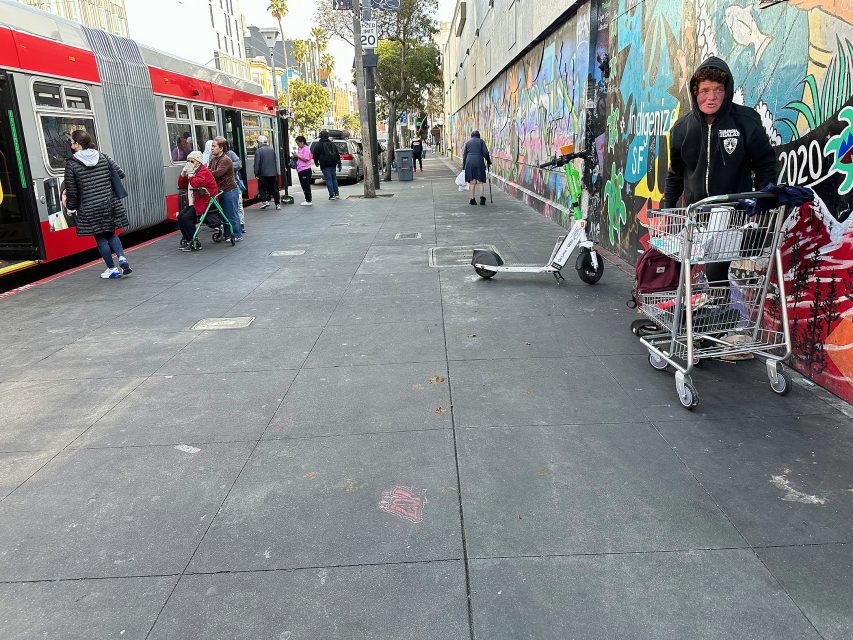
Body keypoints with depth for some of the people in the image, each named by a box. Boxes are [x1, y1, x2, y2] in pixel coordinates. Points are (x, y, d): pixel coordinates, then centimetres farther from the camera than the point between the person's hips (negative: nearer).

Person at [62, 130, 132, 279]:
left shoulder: (71, 164, -7)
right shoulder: (103, 158, 2)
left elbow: (71, 191, -5)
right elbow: (120, 174, 2)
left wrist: (70, 206, 13)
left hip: (90, 209, -4)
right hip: (110, 204, 4)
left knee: (100, 238, 9)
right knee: (110, 233, 19)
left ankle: (112, 269, 13)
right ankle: (122, 257, -4)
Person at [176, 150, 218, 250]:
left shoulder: (204, 172, -11)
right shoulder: (192, 171, 18)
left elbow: (196, 184, -28)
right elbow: (181, 185, 18)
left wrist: (190, 174, -16)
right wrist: (183, 173, 6)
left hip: (205, 202, -9)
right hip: (195, 202, 9)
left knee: (186, 218, -19)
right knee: (180, 217, -2)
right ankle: (188, 241, 4)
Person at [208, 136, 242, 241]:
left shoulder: (225, 160, -16)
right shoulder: (213, 159, 12)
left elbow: (217, 173, -26)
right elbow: (209, 170, 8)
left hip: (230, 190, -9)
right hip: (222, 191, 9)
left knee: (232, 214, -2)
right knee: (225, 213, 15)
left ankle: (237, 235, 7)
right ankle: (227, 235, 24)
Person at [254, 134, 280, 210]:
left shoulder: (258, 151, -9)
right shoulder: (272, 149, 9)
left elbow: (257, 163, -13)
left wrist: (256, 174, -8)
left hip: (263, 174, -5)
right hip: (273, 173, 5)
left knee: (263, 188, 9)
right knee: (274, 189, 9)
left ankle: (266, 200, -6)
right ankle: (278, 204, 9)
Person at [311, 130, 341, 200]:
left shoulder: (318, 145, -3)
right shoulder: (332, 144, 12)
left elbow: (315, 154, -1)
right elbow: (337, 154, 12)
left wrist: (316, 163, 15)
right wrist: (339, 164, 13)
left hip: (325, 165, -5)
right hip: (333, 164, 5)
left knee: (328, 179, -4)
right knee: (334, 178, 14)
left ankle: (332, 195, -8)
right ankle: (337, 194, 14)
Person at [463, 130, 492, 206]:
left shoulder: (468, 142, 16)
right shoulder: (481, 141, 8)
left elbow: (464, 155, 14)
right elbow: (485, 153, -2)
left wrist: (464, 166, 18)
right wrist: (489, 162, 10)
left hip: (469, 162, 2)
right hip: (479, 162, -2)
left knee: (472, 181, 7)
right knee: (481, 181, 2)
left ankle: (473, 199, 4)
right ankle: (483, 196, -15)